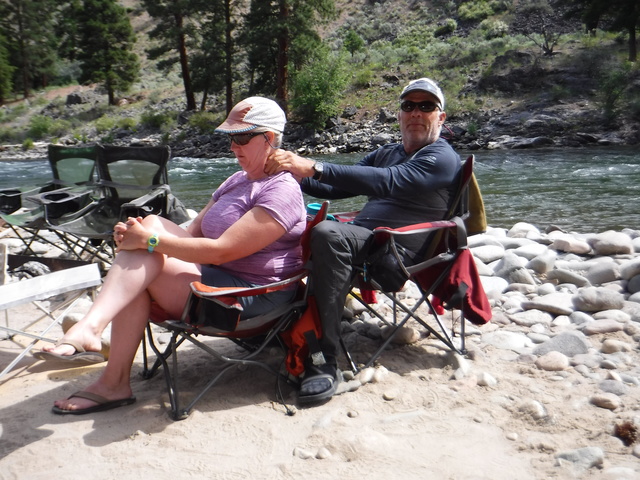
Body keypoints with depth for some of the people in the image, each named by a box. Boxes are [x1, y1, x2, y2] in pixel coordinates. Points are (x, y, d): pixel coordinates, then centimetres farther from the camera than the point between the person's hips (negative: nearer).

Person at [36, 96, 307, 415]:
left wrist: (150, 240, -19)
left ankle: (90, 327, -25)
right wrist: (138, 238, -7)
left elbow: (221, 251, -21)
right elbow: (193, 232, 11)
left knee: (152, 230, -20)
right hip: (214, 276, 9)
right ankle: (114, 382, -17)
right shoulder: (238, 180, 18)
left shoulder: (281, 192, -13)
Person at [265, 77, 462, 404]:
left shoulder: (442, 158, -4)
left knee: (328, 234, -35)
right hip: (360, 234, 8)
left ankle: (325, 362, -35)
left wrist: (313, 167, -30)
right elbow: (338, 188, 17)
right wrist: (295, 175, -4)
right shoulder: (386, 154, 24)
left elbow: (386, 182, -22)